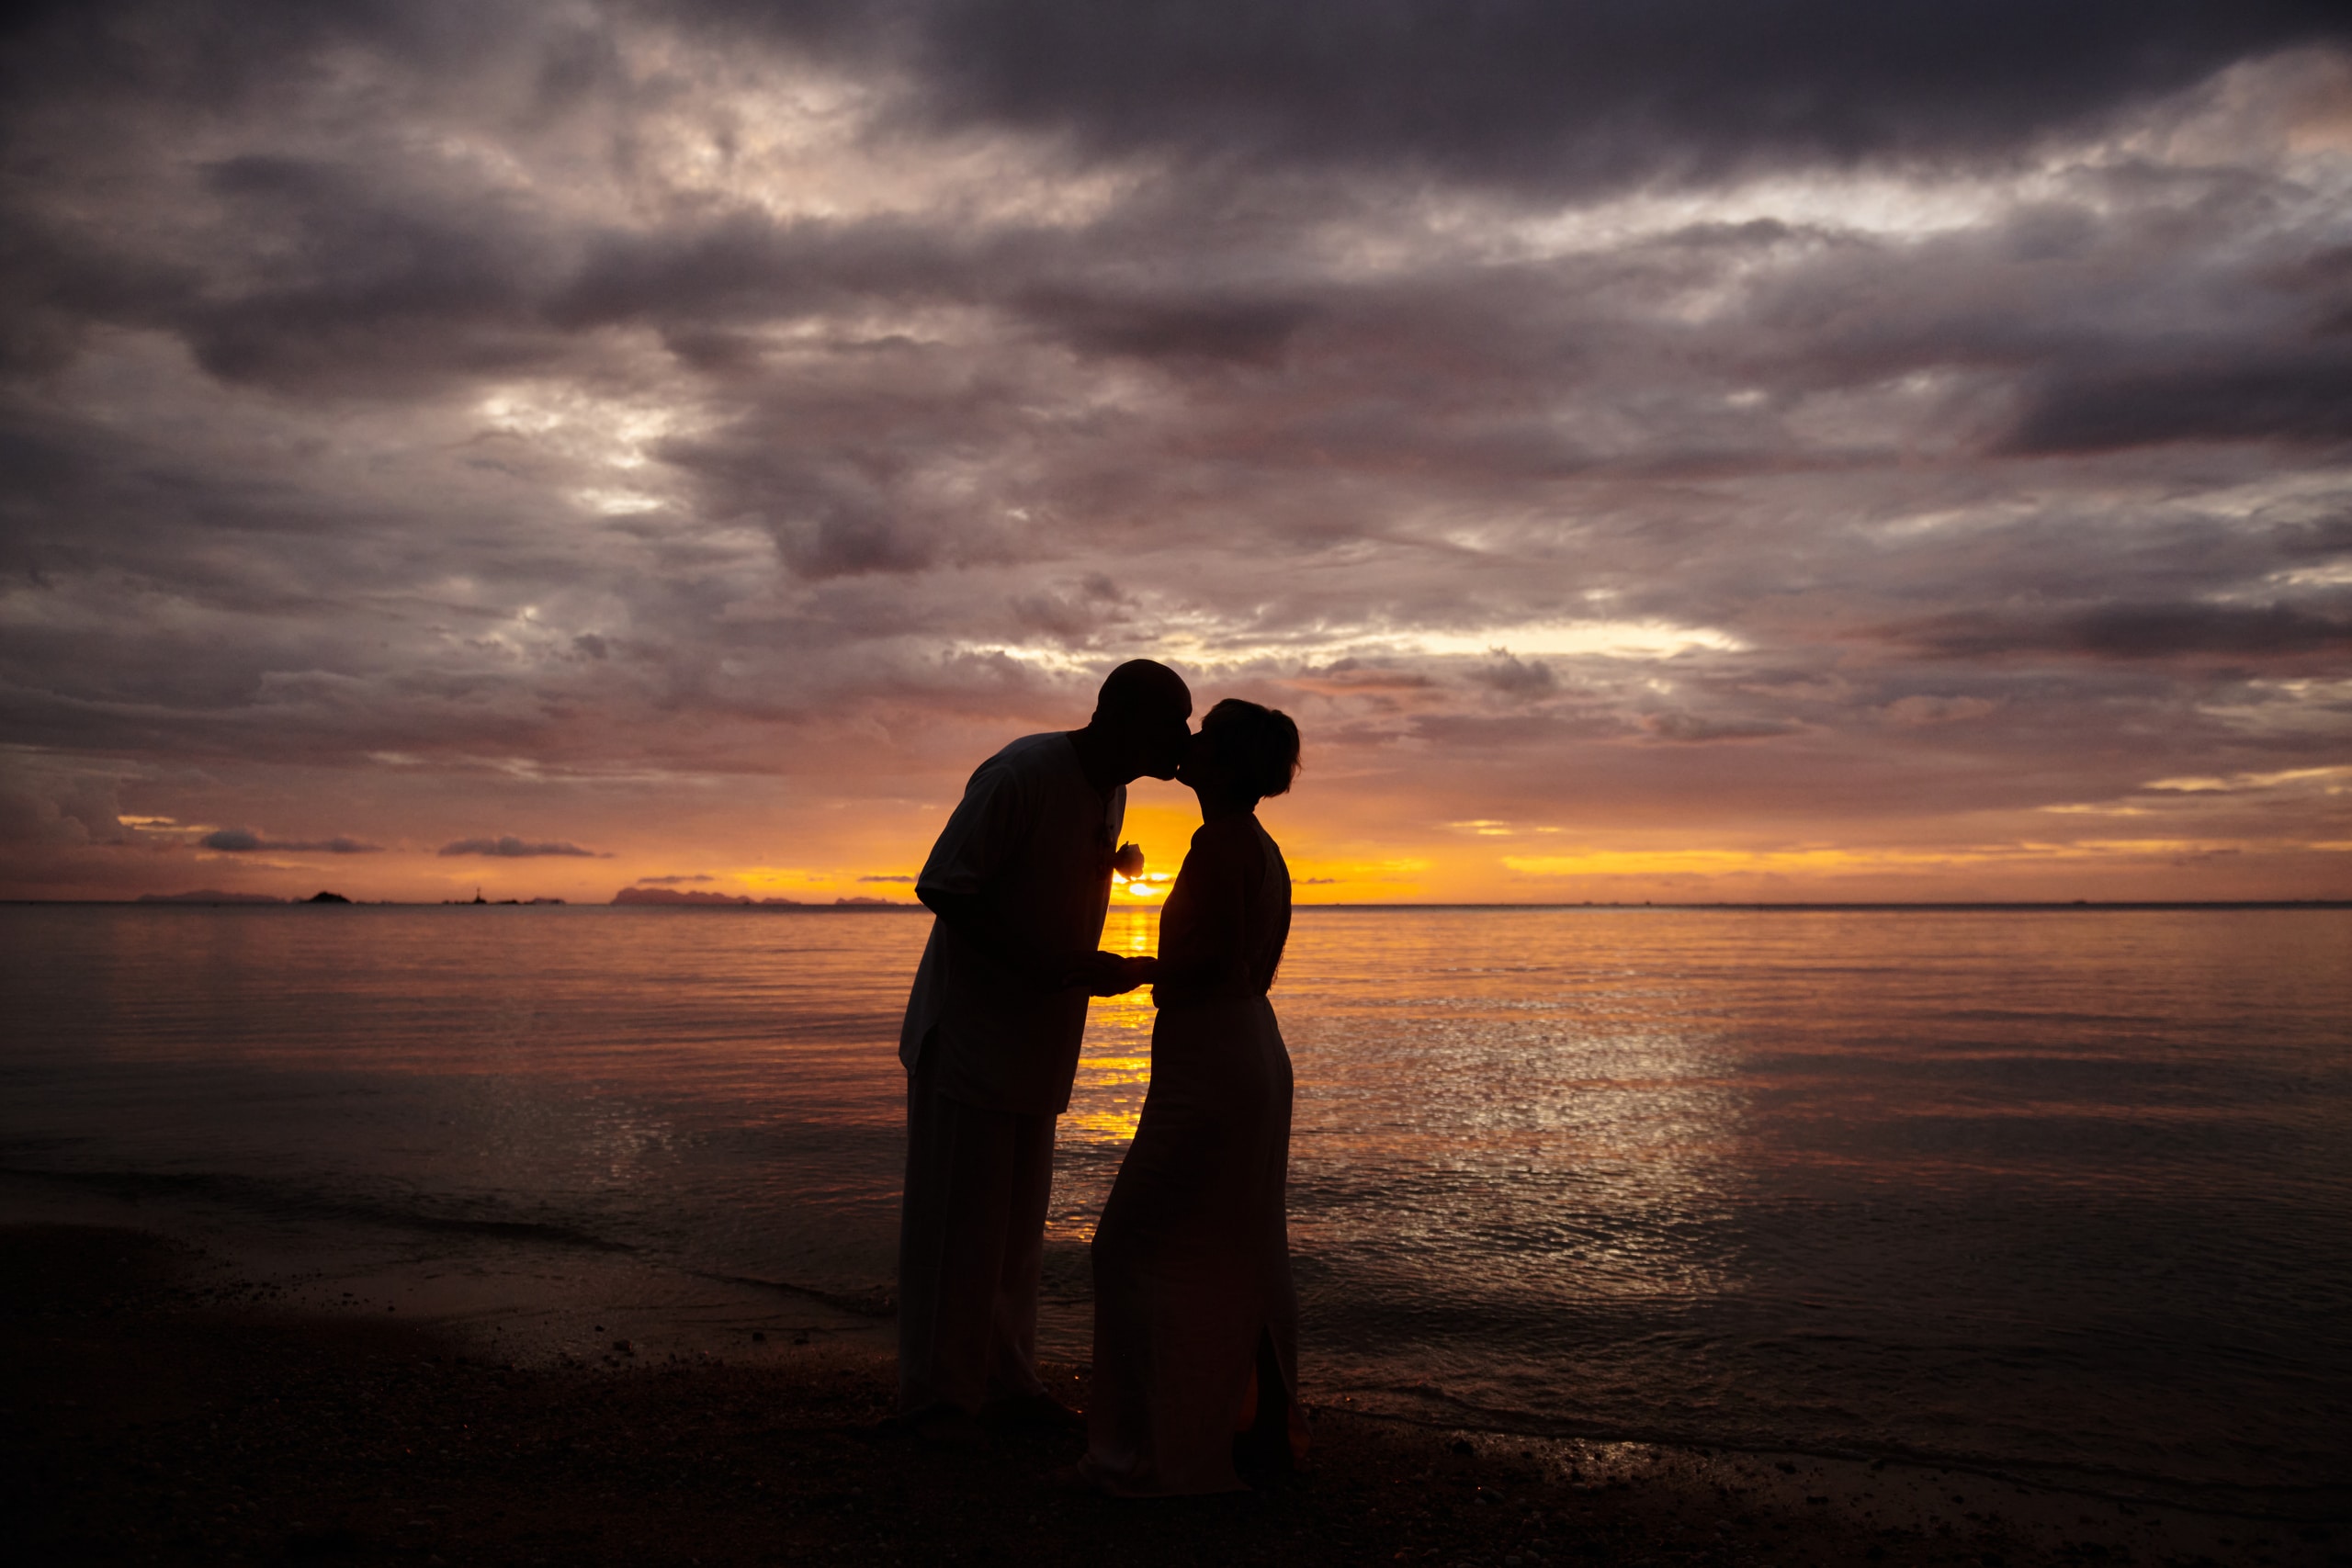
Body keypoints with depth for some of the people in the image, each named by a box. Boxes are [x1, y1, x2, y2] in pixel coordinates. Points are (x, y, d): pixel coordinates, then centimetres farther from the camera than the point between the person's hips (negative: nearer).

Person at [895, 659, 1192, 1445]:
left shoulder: (1110, 790, 6)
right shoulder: (1019, 776, -21)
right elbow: (941, 889, -22)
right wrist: (1053, 970, -27)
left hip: (1038, 1037, 8)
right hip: (972, 1023, -8)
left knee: (1016, 1218, 13)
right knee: (954, 1215, -1)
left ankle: (1004, 1382, 22)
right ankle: (937, 1393, 11)